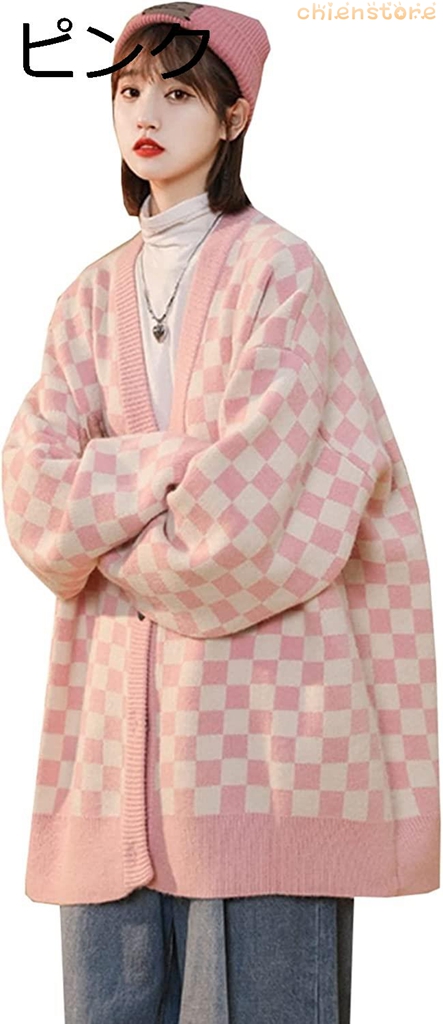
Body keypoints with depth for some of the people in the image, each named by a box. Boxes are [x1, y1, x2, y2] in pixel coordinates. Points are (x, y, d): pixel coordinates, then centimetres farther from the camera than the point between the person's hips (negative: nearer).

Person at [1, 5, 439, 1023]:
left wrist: (103, 530, 2)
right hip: (116, 710, 5)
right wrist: (173, 463, -9)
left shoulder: (278, 270, -1)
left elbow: (244, 514, -11)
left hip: (257, 705, -5)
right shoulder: (93, 295, 15)